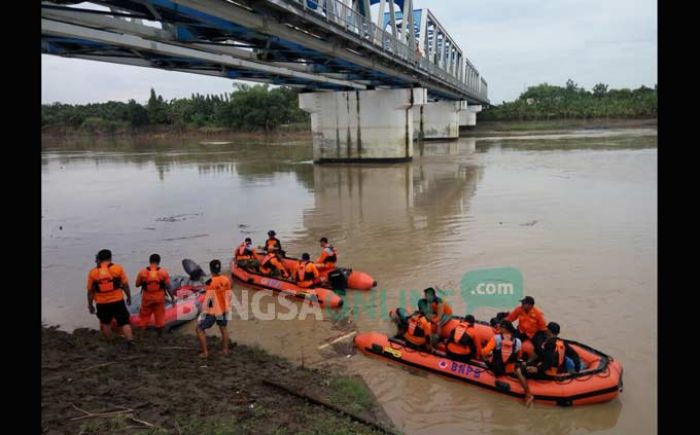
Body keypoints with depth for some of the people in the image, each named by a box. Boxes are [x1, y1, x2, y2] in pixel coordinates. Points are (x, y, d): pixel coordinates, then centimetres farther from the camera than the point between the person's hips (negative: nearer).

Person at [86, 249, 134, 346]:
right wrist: (129, 297, 10)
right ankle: (130, 341, -7)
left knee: (105, 324, 19)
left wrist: (90, 305, 13)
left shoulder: (93, 272, -1)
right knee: (124, 322, 3)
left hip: (102, 303, 2)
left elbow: (90, 291, 3)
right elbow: (125, 285, -3)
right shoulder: (118, 268, -5)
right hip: (117, 301, -1)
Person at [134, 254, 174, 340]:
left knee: (143, 317, 14)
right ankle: (160, 337, 25)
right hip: (159, 298, 0)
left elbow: (137, 284, 0)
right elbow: (168, 287, -7)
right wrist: (172, 297, 3)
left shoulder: (142, 272, -8)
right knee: (160, 318, 13)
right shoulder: (163, 272, -9)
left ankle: (140, 337, 13)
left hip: (147, 298, 0)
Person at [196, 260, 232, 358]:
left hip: (212, 311, -6)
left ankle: (205, 352, 7)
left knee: (200, 329, 9)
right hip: (223, 310, 6)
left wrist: (203, 312, -11)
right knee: (223, 328, 23)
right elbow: (229, 296, 5)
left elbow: (208, 299, -19)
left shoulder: (211, 282, -21)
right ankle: (225, 350, 29)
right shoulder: (226, 280, -4)